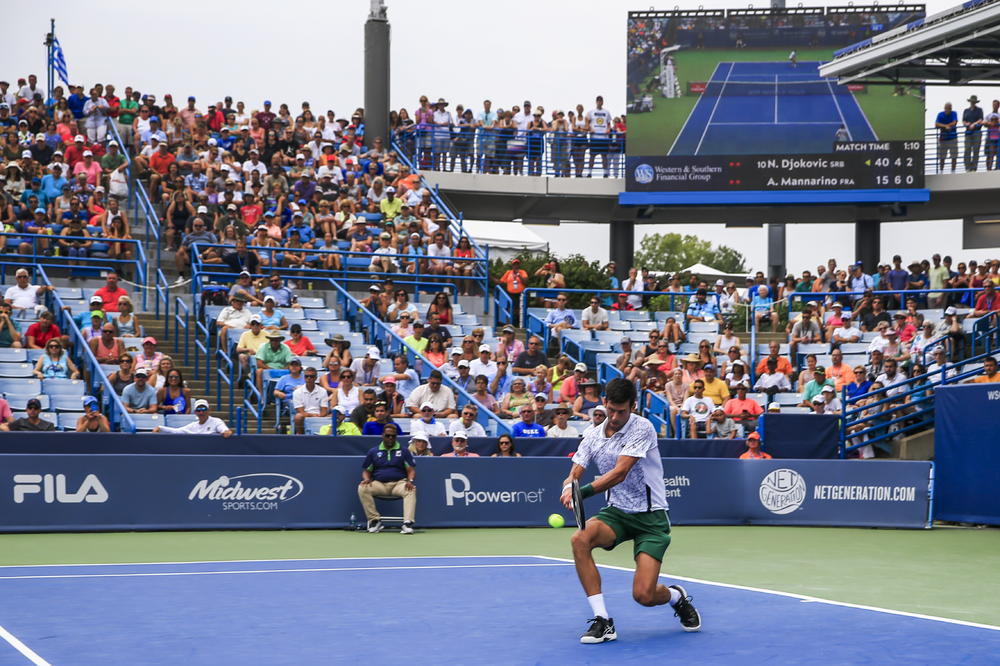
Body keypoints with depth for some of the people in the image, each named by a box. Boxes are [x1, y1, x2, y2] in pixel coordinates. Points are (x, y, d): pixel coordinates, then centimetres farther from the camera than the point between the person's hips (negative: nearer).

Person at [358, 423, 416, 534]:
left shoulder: (403, 451, 13)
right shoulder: (374, 451, 16)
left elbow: (411, 470, 7)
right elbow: (366, 470, 16)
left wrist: (410, 481, -15)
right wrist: (366, 479, -7)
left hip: (399, 483, -1)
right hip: (379, 484, 1)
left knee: (411, 490, -35)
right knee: (362, 488, -29)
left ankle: (407, 523, -42)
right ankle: (374, 520, -23)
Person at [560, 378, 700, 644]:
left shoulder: (642, 428, -13)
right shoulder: (592, 436, 3)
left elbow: (620, 473, -23)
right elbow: (574, 476, -3)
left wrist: (584, 491, -35)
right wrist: (569, 488, -28)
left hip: (650, 516, -5)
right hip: (617, 513, 5)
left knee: (644, 595, -16)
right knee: (580, 539, -29)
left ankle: (677, 596, 24)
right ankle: (602, 621, -21)